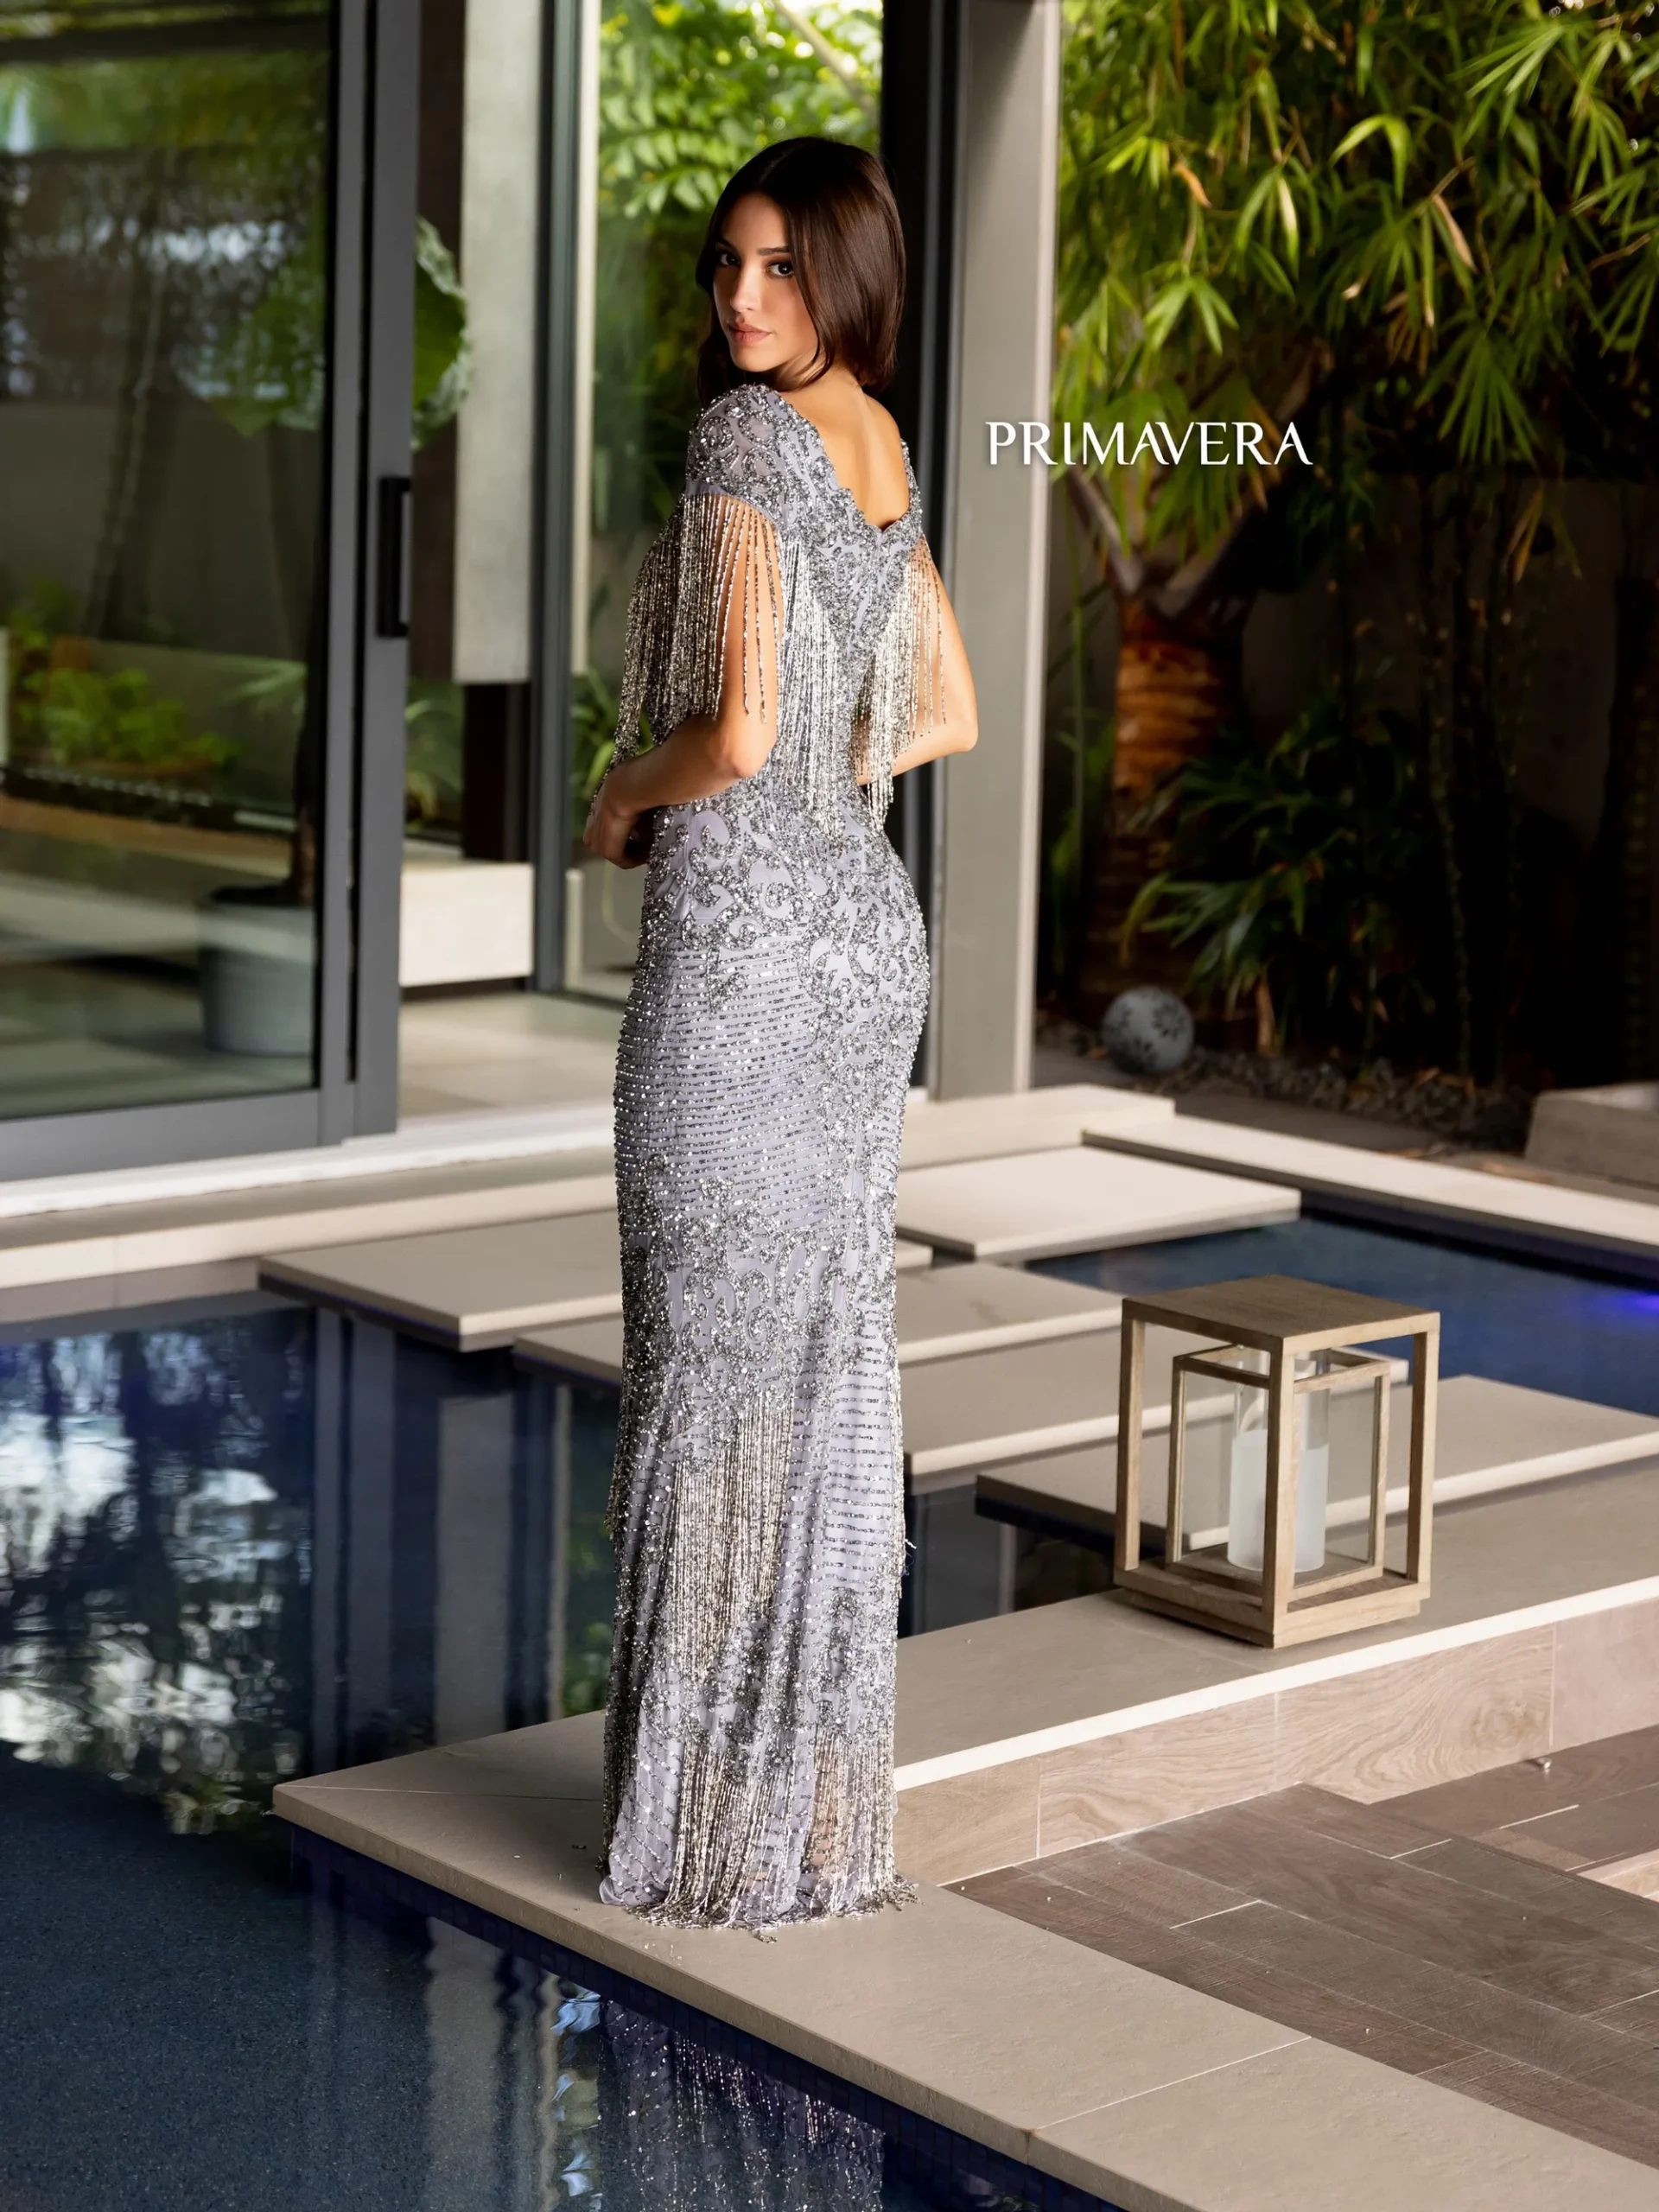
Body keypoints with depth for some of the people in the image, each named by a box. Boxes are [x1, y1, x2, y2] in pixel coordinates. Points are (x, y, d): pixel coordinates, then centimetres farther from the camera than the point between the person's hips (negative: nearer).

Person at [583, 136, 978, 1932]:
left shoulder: (749, 439, -14)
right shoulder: (883, 452, 12)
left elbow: (733, 733, -21)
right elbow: (945, 717, 20)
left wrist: (623, 797, -2)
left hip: (738, 928, -8)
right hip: (864, 921, 8)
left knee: (718, 1342, -1)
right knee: (828, 1334, 12)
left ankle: (733, 1819, 7)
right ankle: (830, 1802, 19)